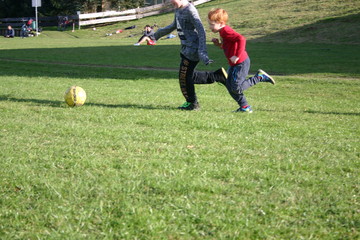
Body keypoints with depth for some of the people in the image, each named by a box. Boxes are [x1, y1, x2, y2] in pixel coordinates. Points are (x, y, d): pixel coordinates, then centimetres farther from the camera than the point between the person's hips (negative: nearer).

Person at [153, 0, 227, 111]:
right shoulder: (178, 10, 10)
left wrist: (202, 52, -27)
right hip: (186, 48, 9)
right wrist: (158, 34, 37)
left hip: (192, 49, -9)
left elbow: (201, 31, -21)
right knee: (189, 76, 11)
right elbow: (174, 26, 28)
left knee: (184, 77, -2)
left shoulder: (190, 10, -18)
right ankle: (217, 76, 17)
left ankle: (192, 103, 13)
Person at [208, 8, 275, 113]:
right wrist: (220, 44, 5)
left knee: (237, 88, -9)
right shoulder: (223, 31, 12)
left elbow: (241, 39, -33)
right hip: (234, 65, 10)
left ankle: (260, 77, 3)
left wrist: (237, 56, -30)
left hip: (241, 63, -10)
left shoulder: (226, 31, -21)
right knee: (230, 86, 11)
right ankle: (245, 107, 18)